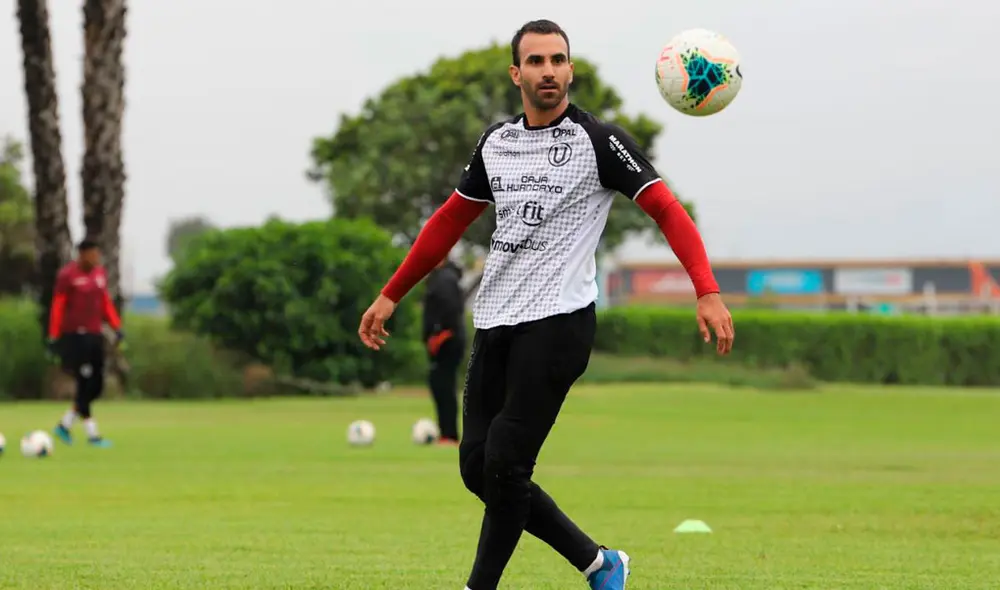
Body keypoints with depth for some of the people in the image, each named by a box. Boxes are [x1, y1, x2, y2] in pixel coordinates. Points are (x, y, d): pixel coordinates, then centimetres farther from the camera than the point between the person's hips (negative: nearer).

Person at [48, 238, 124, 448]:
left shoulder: (99, 272, 12)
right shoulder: (67, 275, -9)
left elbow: (105, 301, 18)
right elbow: (57, 306, -9)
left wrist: (117, 327, 9)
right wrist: (54, 337, -11)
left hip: (94, 334, 8)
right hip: (75, 335, -8)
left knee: (96, 386, 7)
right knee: (85, 384, -9)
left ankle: (64, 425, 21)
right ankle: (92, 434, -3)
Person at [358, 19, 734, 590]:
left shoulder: (599, 141, -5)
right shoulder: (496, 142, 13)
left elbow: (668, 210, -12)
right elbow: (449, 221, 23)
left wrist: (708, 292, -26)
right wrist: (391, 295, 24)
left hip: (558, 322, -6)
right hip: (495, 323, 7)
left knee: (505, 463, -13)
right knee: (478, 467, 3)